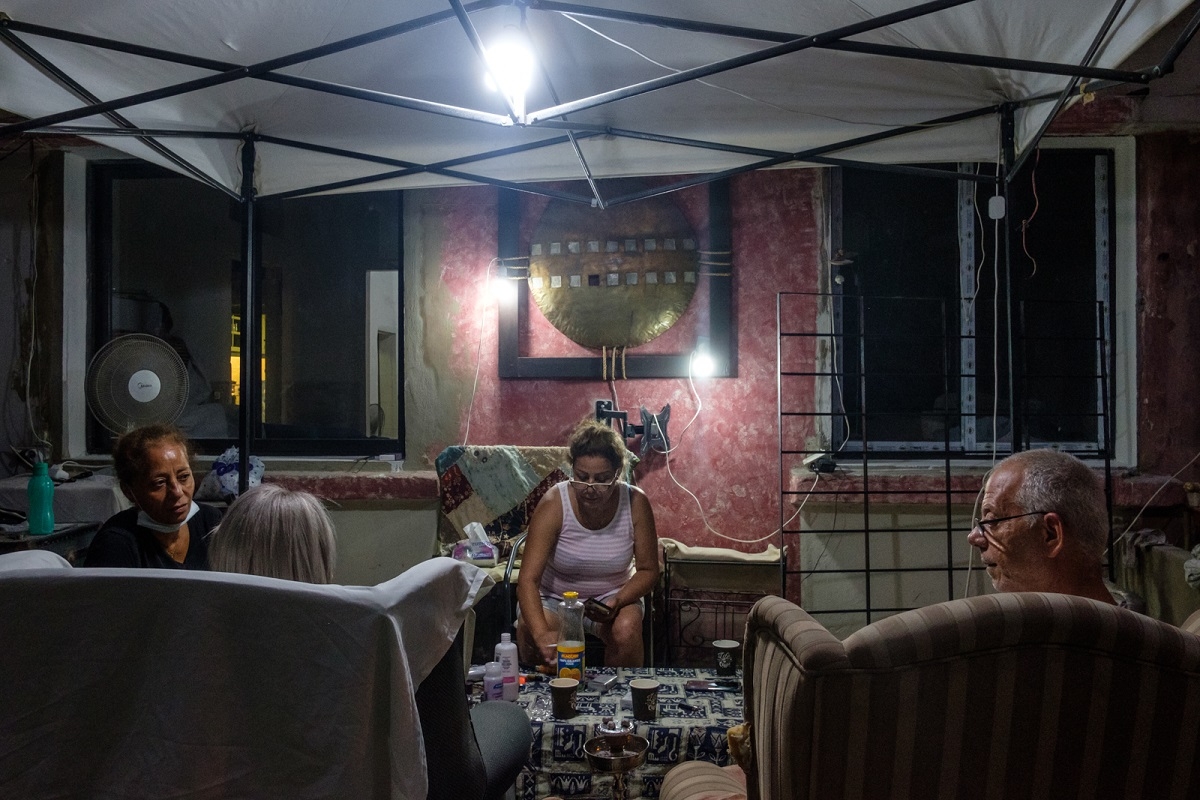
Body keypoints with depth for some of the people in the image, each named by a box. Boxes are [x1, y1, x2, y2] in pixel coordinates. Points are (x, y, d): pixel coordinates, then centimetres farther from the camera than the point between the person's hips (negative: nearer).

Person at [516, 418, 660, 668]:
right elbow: (528, 580, -30)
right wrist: (542, 634, -47)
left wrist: (617, 602, -27)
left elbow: (648, 570, -7)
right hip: (554, 597, -1)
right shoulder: (554, 504, -24)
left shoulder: (636, 503, -18)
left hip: (614, 594, 1)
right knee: (529, 631, -30)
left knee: (626, 628, -29)